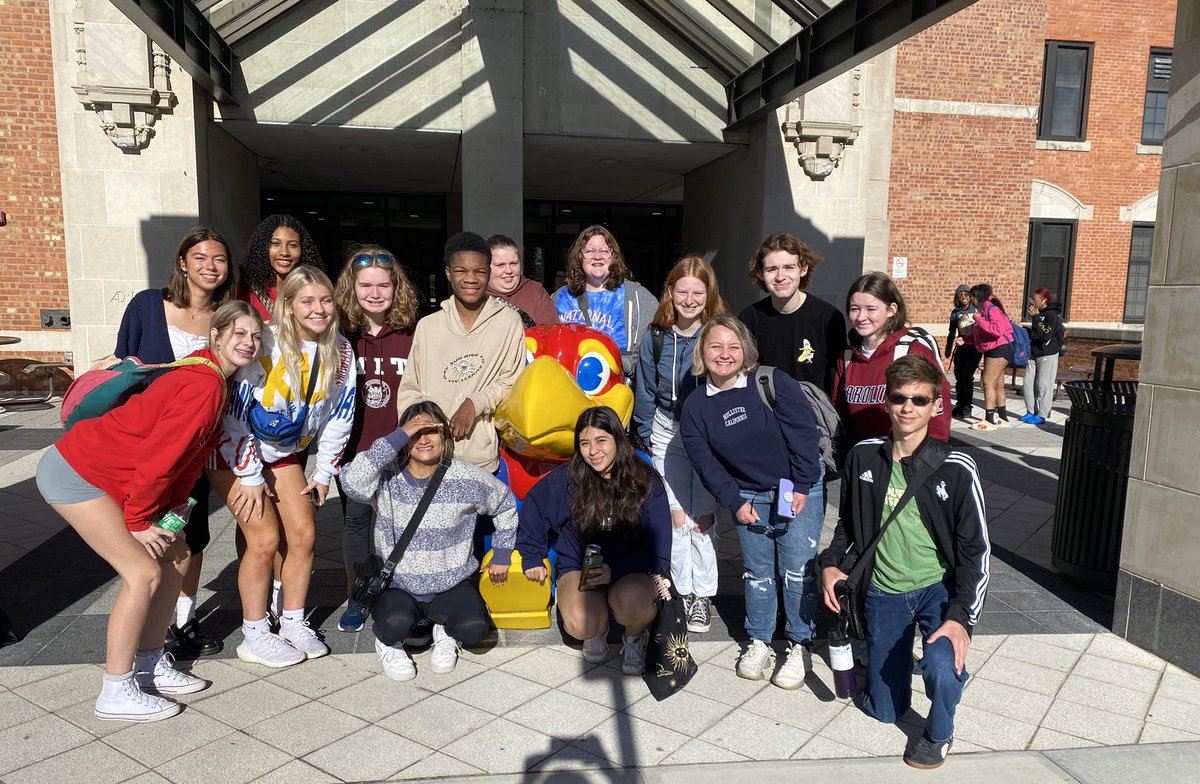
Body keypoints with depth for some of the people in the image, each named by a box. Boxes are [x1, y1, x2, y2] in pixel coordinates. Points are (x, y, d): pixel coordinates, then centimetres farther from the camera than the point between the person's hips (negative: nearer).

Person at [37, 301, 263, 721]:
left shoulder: (216, 381, 5)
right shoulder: (204, 387, -26)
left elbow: (189, 456, 9)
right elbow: (157, 458, -24)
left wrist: (173, 512, 4)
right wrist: (138, 521, -13)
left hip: (113, 477, 10)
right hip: (74, 474, -10)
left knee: (175, 557, 8)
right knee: (143, 573, -11)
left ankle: (150, 666, 21)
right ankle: (117, 692, 2)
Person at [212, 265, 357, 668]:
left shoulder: (340, 351, -9)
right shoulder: (264, 344, -25)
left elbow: (338, 415, 1)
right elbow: (235, 411, -21)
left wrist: (323, 473, 3)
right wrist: (250, 476, -17)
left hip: (285, 453, 5)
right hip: (236, 452, -5)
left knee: (304, 535, 0)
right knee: (265, 540, -9)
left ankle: (293, 623, 18)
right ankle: (254, 637, 8)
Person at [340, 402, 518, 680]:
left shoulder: (467, 479, -8)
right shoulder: (387, 478, -12)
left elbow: (506, 504, 10)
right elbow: (352, 482, -36)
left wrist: (501, 554, 11)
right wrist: (399, 436, -33)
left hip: (451, 584, 2)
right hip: (396, 584, -1)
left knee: (474, 627, -24)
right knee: (396, 622, -32)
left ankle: (446, 632, 14)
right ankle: (388, 643, 8)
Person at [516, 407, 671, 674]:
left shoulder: (646, 481, -6)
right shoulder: (567, 478, -4)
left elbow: (657, 547, -6)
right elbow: (532, 509, 12)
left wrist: (615, 571, -20)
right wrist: (532, 557, 11)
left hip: (633, 571, -1)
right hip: (579, 567, 1)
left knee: (630, 601, -37)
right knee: (580, 624, -32)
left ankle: (635, 637, 2)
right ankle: (599, 628, 10)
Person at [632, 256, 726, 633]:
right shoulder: (655, 338, -4)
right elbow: (646, 392, 6)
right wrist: (646, 436, 9)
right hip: (667, 432, 2)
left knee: (703, 516, 4)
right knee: (676, 514, 6)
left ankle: (702, 595, 19)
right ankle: (683, 591, 21)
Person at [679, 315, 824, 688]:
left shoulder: (773, 382, -14)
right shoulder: (695, 407, -4)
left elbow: (804, 431, -14)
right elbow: (705, 462, -1)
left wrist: (802, 486, -14)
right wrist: (735, 502, -5)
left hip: (800, 489, -3)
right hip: (749, 498, 3)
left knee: (797, 570, 0)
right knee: (757, 572, 11)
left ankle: (800, 646, 16)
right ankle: (759, 642, 28)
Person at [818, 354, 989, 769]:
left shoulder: (955, 469, -16)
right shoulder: (863, 456, -7)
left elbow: (976, 550, -12)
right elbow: (847, 519, 10)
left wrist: (962, 617, -21)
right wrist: (830, 562, -2)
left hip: (939, 586, -3)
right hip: (883, 591, 3)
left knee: (943, 667, -33)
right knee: (884, 709, 10)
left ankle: (938, 734, 2)